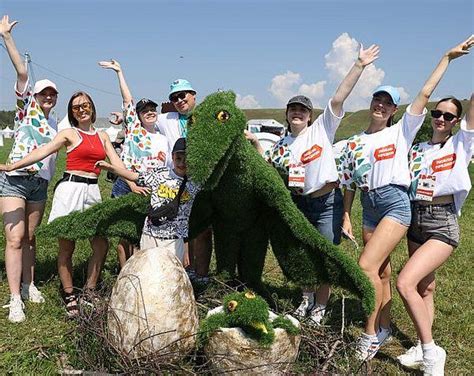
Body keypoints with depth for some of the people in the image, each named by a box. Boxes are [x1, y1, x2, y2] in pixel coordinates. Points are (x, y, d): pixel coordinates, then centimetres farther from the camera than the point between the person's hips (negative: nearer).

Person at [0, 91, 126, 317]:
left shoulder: (102, 136, 17)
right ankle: (69, 297, 14)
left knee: (101, 246, 0)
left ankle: (89, 293, 16)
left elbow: (116, 162, 12)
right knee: (66, 248, 1)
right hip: (70, 189, -4)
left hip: (92, 192, 5)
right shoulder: (69, 134, 2)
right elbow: (43, 152, -7)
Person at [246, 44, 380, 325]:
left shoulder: (322, 128, -3)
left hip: (328, 202, -4)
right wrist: (255, 143, -4)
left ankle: (320, 307, 20)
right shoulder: (282, 145, 8)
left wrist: (359, 65, -17)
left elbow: (340, 97, -11)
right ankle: (307, 298, 37)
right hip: (299, 204, 4)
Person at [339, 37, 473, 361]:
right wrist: (347, 216, 10)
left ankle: (371, 335, -5)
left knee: (367, 266, -17)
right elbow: (349, 182, 15)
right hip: (368, 207, 5)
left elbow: (425, 93, -3)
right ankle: (384, 327, 28)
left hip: (396, 203, -5)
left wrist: (447, 57, -2)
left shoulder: (401, 132, 3)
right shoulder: (355, 142, 13)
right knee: (381, 272, 13)